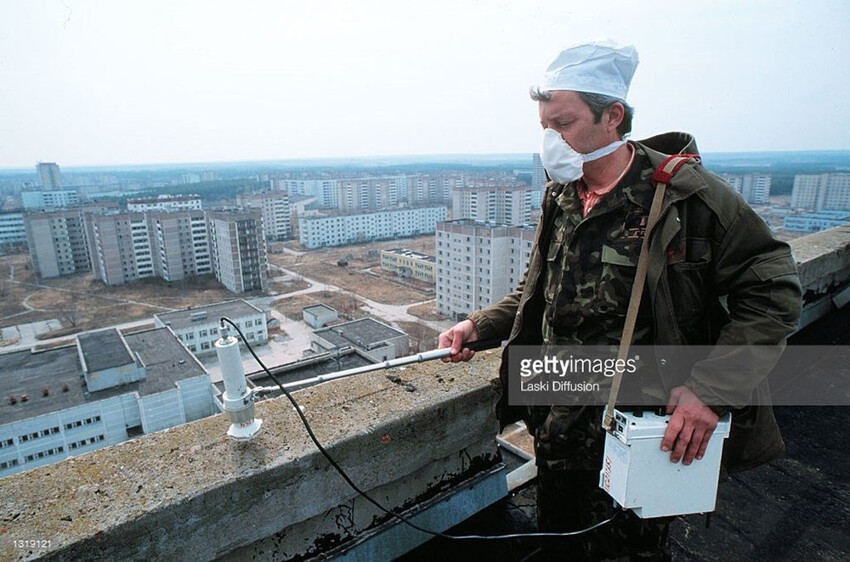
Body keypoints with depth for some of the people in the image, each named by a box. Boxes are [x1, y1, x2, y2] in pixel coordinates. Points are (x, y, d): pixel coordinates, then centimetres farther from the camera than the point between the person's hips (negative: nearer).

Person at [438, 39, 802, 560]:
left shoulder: (687, 193, -16)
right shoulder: (561, 198, 3)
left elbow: (773, 292, -14)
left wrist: (710, 390, -21)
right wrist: (478, 325, -3)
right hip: (560, 428, 6)